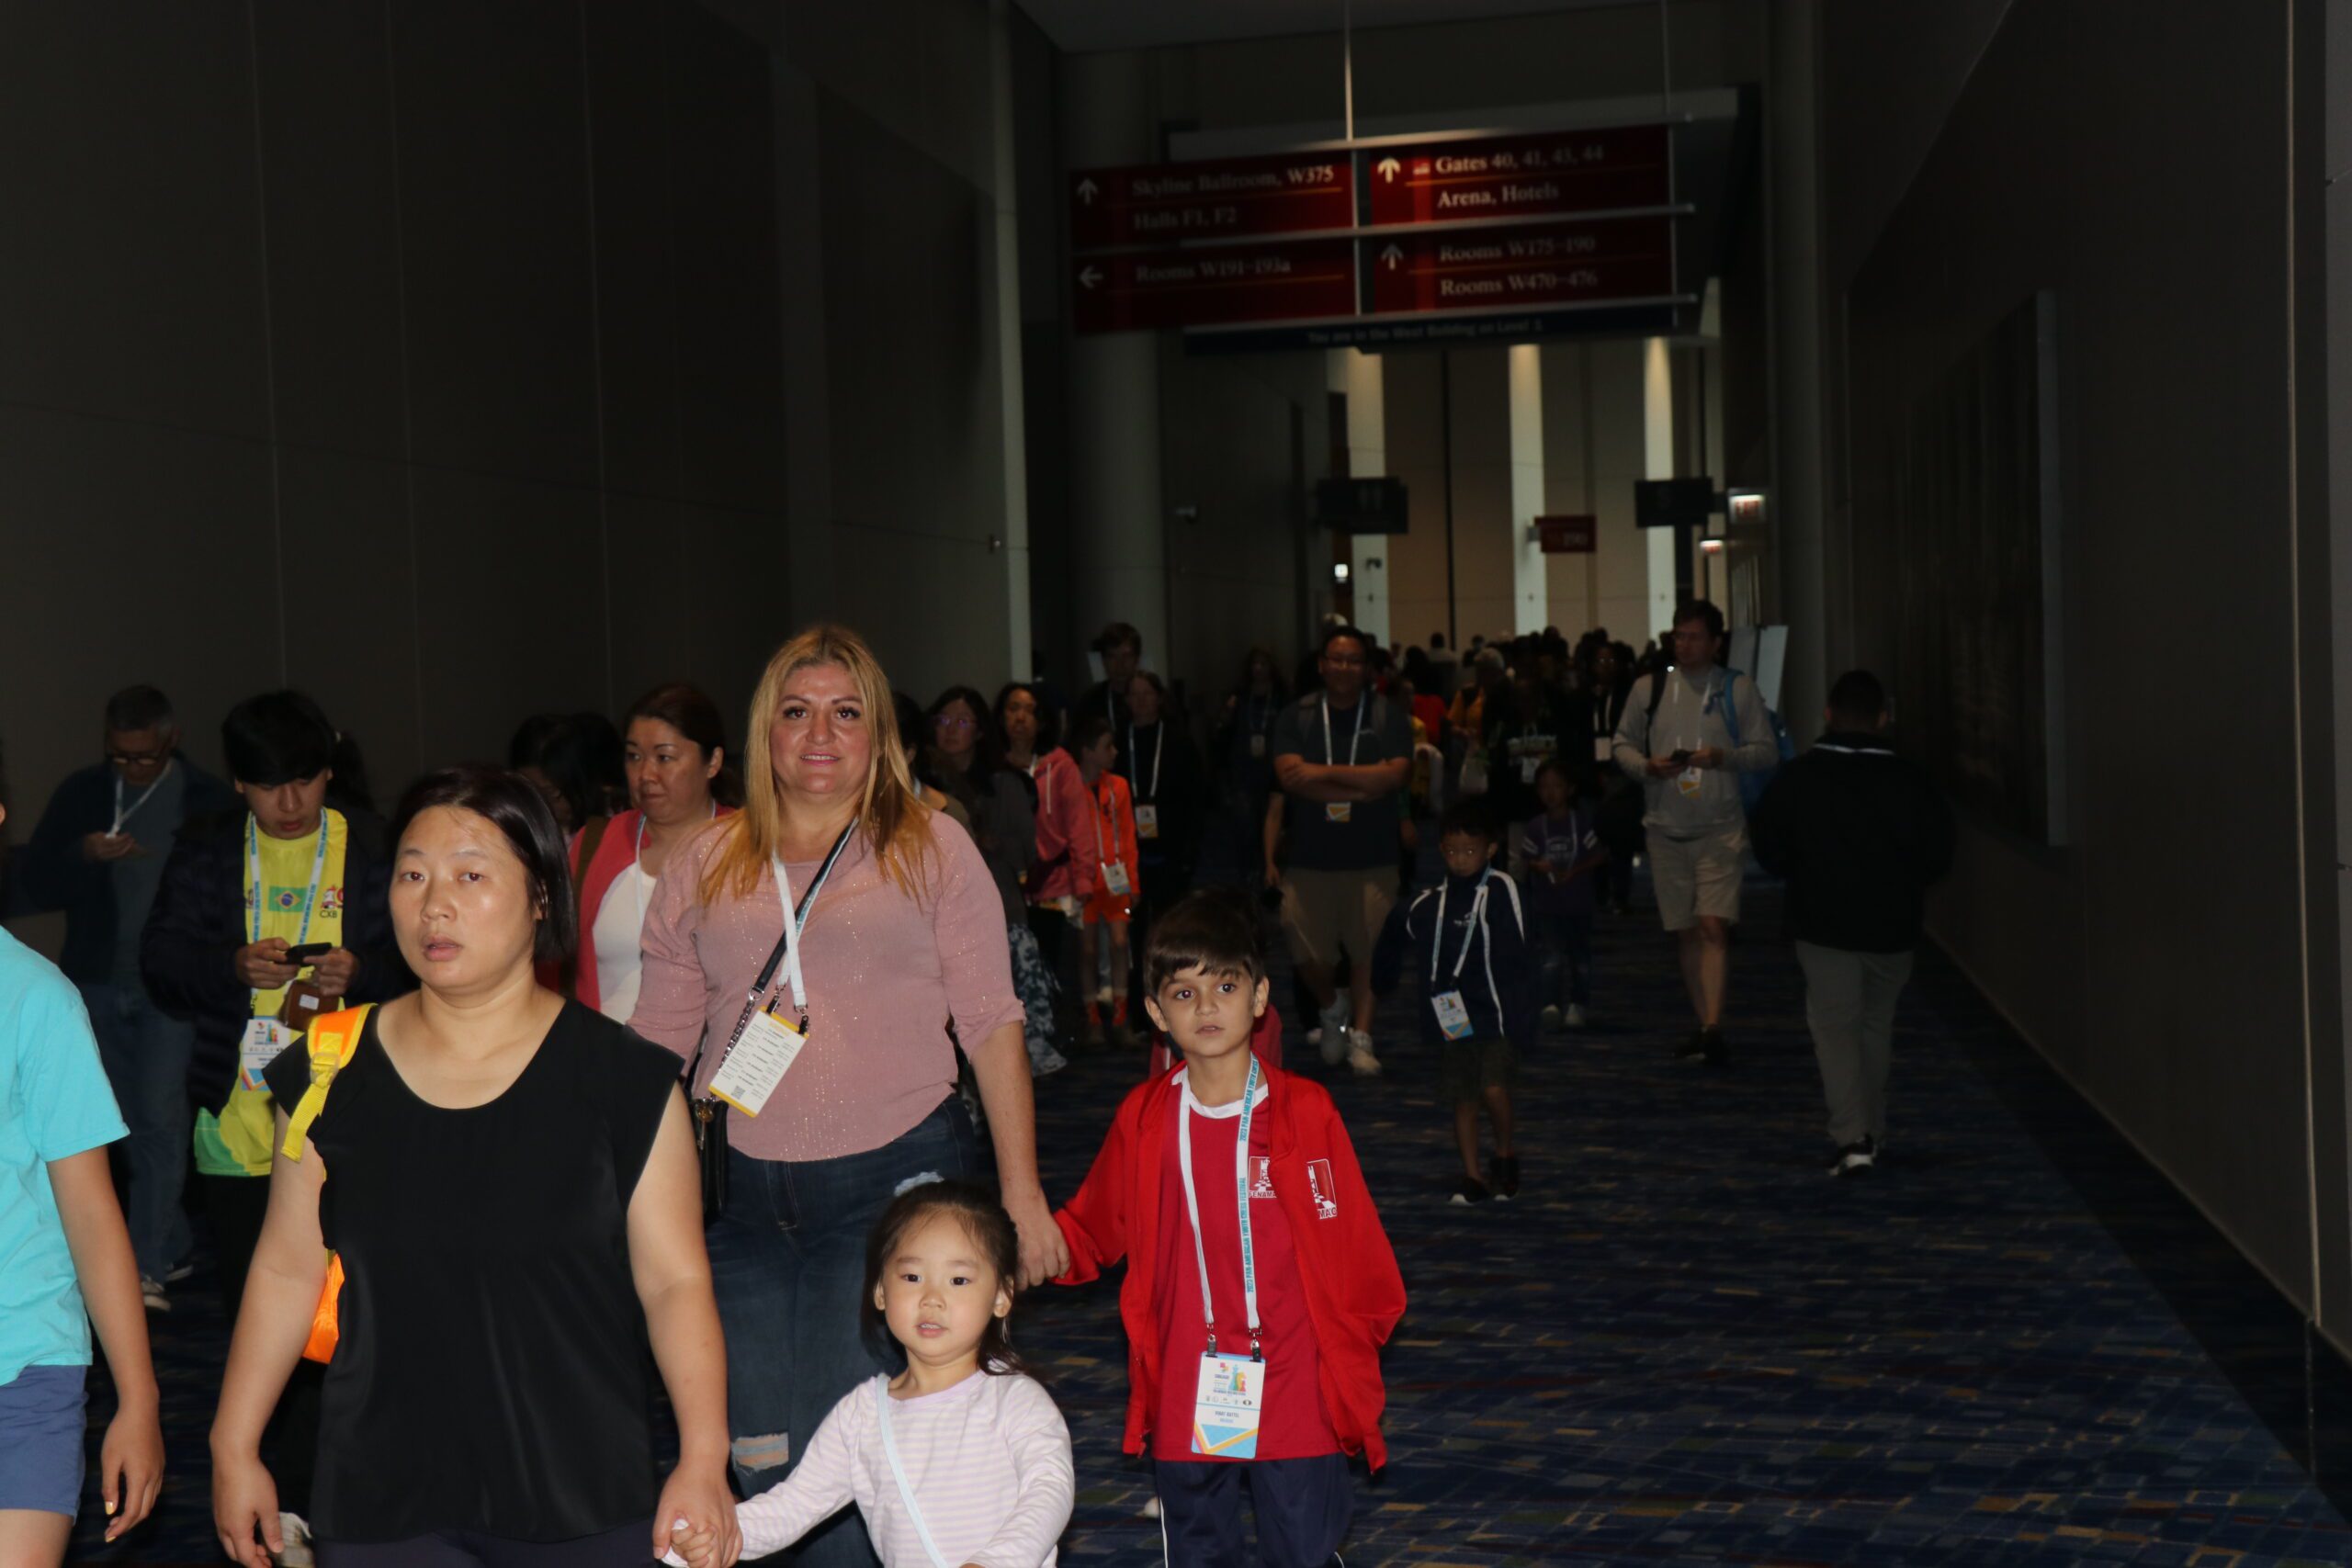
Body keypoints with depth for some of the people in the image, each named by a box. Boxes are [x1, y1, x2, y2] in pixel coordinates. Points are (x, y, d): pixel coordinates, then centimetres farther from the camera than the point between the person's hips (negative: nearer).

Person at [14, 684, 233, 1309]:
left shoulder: (206, 799, -6)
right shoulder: (82, 793, 3)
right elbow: (33, 881, 0)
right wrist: (82, 854, -19)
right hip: (101, 983, 4)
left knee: (160, 1118, -8)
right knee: (131, 1124, 11)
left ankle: (147, 1268, -5)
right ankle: (172, 1246, 24)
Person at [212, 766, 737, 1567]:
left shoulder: (623, 1079, -6)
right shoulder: (331, 1073, 2)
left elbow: (675, 1281, -7)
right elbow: (286, 1270, 9)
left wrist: (703, 1461, -13)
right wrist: (235, 1448, 9)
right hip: (381, 1503, 2)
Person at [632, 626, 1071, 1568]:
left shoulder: (931, 849, 5)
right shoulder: (704, 868, 12)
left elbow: (991, 1024, 3)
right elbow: (656, 1045, 13)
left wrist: (1021, 1191, -2)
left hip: (896, 1180, -3)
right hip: (743, 1192, 3)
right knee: (761, 1466, 7)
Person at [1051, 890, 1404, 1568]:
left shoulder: (1305, 1112, -8)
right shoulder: (1143, 1120, -1)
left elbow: (1355, 1241, -2)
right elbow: (1094, 1231, 8)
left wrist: (1355, 1342, 2)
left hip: (1296, 1404, -2)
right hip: (1183, 1407, 3)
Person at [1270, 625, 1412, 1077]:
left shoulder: (1388, 716, 1)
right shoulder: (1296, 716, 4)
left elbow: (1395, 774, -12)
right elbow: (1289, 776, -10)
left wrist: (1325, 773, -12)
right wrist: (1361, 787, -14)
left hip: (1372, 858, -1)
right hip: (1310, 857, 1)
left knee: (1367, 950, -4)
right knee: (1307, 953, 0)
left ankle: (1360, 1037, 8)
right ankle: (1332, 1009, 29)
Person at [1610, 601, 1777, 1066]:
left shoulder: (1737, 689, 1)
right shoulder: (1649, 689, 7)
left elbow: (1767, 751, 1)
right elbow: (1623, 744, 11)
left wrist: (1723, 757, -16)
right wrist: (1648, 766, -9)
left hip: (1720, 827, -3)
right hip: (1666, 828, 3)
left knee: (1714, 926, -16)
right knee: (1685, 933, 9)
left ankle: (1713, 1027, -20)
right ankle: (1705, 1026, 19)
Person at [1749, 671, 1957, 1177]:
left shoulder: (1796, 778, -6)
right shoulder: (1911, 782, -5)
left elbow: (1769, 850, -1)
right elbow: (1937, 857, 1)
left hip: (1823, 924, -2)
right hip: (1892, 926, 2)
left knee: (1835, 1025, 1)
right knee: (1876, 1024, 17)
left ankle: (1851, 1137, -14)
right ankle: (1872, 1134, 26)